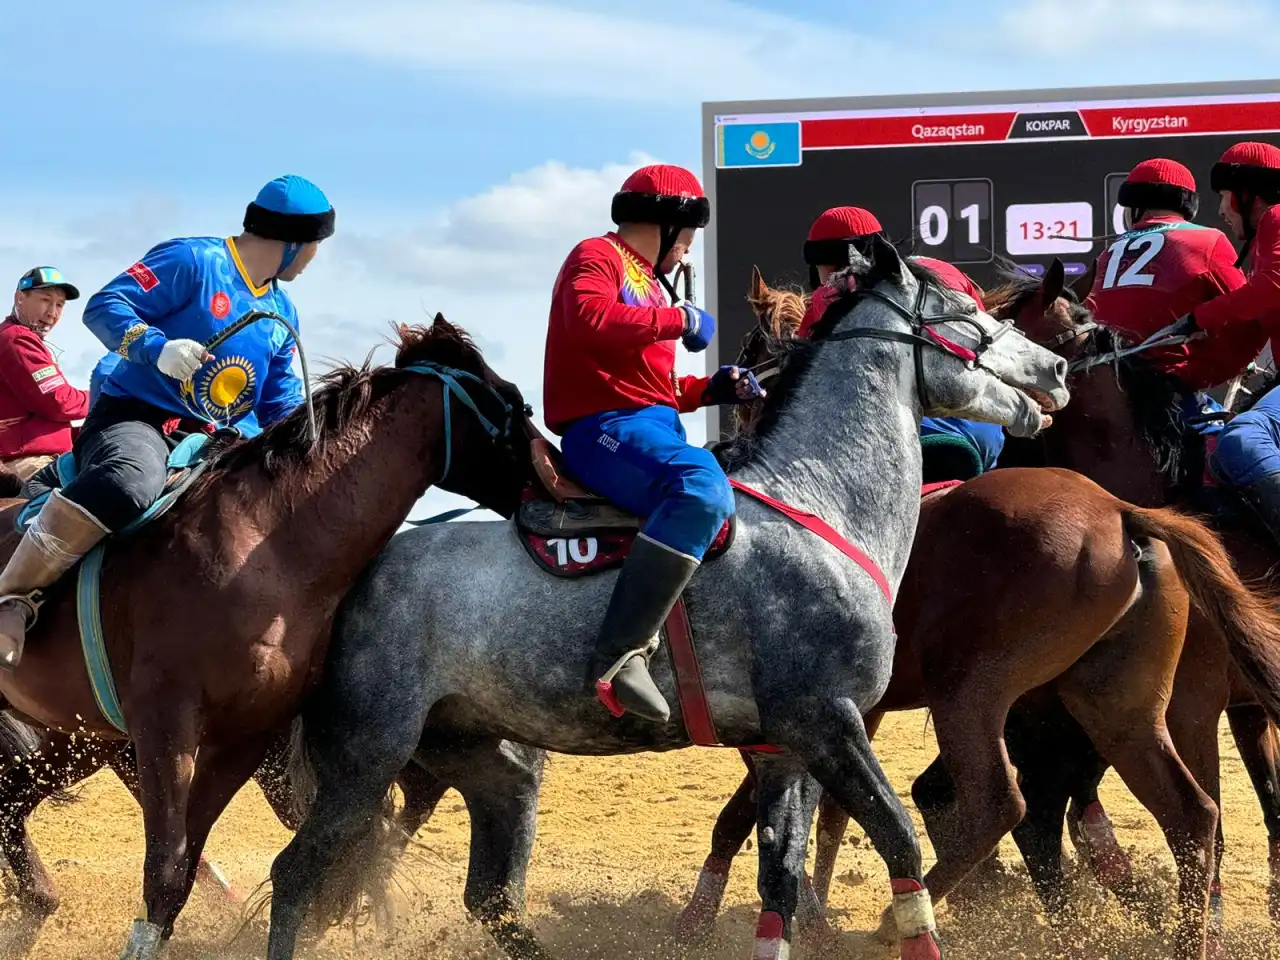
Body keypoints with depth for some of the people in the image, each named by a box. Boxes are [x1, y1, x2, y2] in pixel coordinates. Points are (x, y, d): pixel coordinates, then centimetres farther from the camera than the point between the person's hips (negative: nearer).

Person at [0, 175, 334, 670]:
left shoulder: (281, 314, 18)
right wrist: (158, 348, -30)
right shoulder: (192, 261, -7)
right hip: (133, 419, -9)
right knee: (131, 478, -41)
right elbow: (104, 306, -14)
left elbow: (282, 412, 24)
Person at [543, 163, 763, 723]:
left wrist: (712, 390, 16)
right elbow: (590, 317, -24)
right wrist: (679, 319, -15)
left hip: (652, 425, 10)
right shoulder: (598, 258, -1)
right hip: (604, 427, -10)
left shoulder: (646, 279, 26)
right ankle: (620, 654, -42)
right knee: (703, 488, -35)